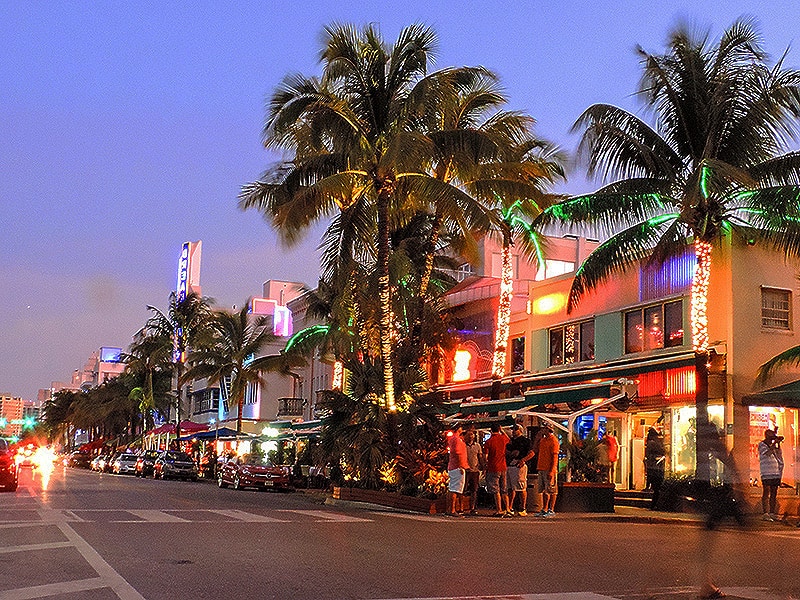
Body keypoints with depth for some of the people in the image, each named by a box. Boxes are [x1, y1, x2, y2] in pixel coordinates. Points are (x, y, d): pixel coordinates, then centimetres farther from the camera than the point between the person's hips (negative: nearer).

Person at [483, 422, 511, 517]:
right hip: (503, 467, 5)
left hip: (493, 468, -4)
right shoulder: (503, 438, 2)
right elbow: (509, 440, 28)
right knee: (504, 490, 11)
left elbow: (485, 456, -10)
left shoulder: (489, 441, -10)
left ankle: (499, 510, -2)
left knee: (496, 491, -1)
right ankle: (507, 510, 10)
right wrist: (502, 431, 26)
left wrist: (486, 462, 10)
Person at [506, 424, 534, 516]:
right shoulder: (510, 440, 20)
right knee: (511, 488, 9)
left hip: (519, 466, -7)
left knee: (521, 489, -7)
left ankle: (523, 509, -4)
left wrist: (523, 460, -21)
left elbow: (531, 453, -8)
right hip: (509, 466, 7)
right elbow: (506, 452, 26)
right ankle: (510, 508, 13)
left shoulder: (525, 440, -1)